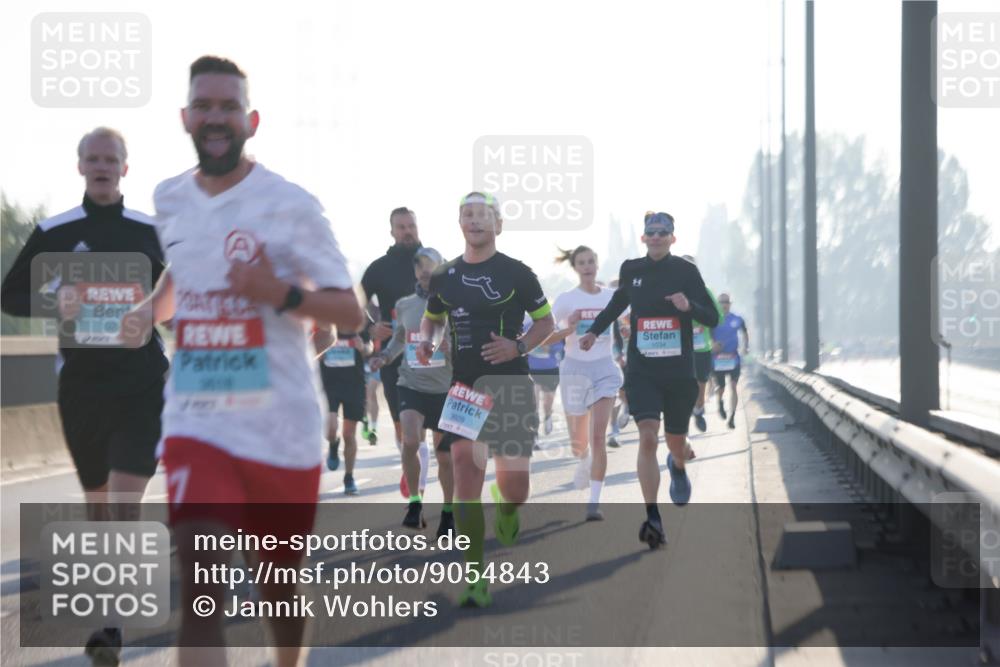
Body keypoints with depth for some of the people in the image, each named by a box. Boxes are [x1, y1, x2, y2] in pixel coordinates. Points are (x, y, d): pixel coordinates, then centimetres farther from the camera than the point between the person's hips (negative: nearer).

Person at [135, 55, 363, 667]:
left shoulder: (291, 205, -7)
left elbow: (351, 314, -6)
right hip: (198, 425, 2)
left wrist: (282, 294, -21)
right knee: (200, 591, -17)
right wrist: (146, 314, 17)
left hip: (283, 427, -1)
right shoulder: (170, 201, 7)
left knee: (281, 579, 15)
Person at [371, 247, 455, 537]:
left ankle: (448, 511, 25)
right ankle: (415, 502, -3)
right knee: (410, 441, -22)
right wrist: (386, 356, 2)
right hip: (412, 385, 1)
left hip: (444, 388, -1)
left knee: (443, 454, 7)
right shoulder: (404, 305, 4)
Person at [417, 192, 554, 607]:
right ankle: (475, 579, -6)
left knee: (514, 487, 1)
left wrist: (518, 347, -14)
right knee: (465, 476, -11)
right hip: (464, 388, 2)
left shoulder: (516, 273, -2)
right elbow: (431, 317, 23)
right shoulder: (445, 276, 7)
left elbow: (545, 321, 5)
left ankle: (505, 509, 42)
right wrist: (425, 342, 1)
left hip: (511, 388, -2)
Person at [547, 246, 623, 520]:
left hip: (605, 369, 0)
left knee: (598, 436, -13)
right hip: (575, 369, 0)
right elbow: (543, 338, -5)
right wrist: (568, 330, -22)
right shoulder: (566, 300, -4)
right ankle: (584, 462, 49)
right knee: (578, 441, 11)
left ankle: (594, 503, -11)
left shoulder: (613, 297, 1)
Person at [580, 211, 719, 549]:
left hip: (679, 370, 0)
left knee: (676, 440, 13)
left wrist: (689, 306, -21)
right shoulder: (631, 270, 4)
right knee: (647, 437, -17)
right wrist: (594, 331, 21)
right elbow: (618, 302, 26)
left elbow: (712, 318, -3)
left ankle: (677, 467, 53)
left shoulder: (686, 271, -3)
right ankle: (653, 519, -20)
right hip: (642, 369, 0)